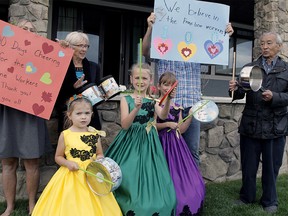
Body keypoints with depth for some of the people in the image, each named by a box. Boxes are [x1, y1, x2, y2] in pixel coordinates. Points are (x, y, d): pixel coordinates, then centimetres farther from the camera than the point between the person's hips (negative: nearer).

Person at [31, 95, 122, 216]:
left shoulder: (95, 134, 0)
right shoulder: (65, 135, -6)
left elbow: (100, 154, 11)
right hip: (71, 177, -2)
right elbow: (58, 157, 4)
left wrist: (99, 159, -10)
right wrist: (68, 163, -14)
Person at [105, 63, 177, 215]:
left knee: (149, 179, 2)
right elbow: (125, 125, -12)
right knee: (128, 178, -1)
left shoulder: (152, 100, 6)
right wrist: (136, 108, -26)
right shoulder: (126, 99, 0)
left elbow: (163, 116, -14)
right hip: (130, 143, -1)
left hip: (148, 143, 2)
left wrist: (168, 99, -32)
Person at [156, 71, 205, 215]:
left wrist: (190, 116, 0)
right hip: (162, 143, -5)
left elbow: (180, 130, 8)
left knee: (182, 175, 7)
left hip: (176, 144, 6)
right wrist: (167, 124, -18)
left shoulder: (177, 107, 11)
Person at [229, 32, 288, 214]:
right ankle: (247, 197, 32)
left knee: (271, 167, 12)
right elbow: (241, 94, -1)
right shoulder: (249, 67, 6)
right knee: (248, 166, 12)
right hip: (251, 125, 1)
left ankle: (270, 201, 31)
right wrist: (235, 89, -22)